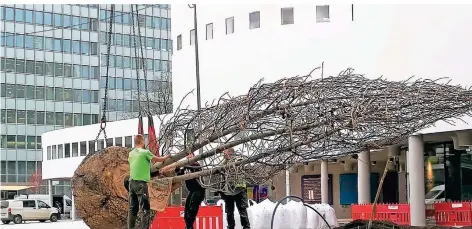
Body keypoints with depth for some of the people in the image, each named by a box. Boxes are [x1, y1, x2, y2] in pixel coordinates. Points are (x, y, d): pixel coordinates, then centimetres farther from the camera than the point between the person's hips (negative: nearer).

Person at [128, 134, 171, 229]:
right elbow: (158, 159, 0)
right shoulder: (145, 152, -8)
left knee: (132, 208, 11)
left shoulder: (131, 153, 10)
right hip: (141, 182, -7)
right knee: (145, 208, -5)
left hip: (132, 182, 7)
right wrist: (167, 157, 19)